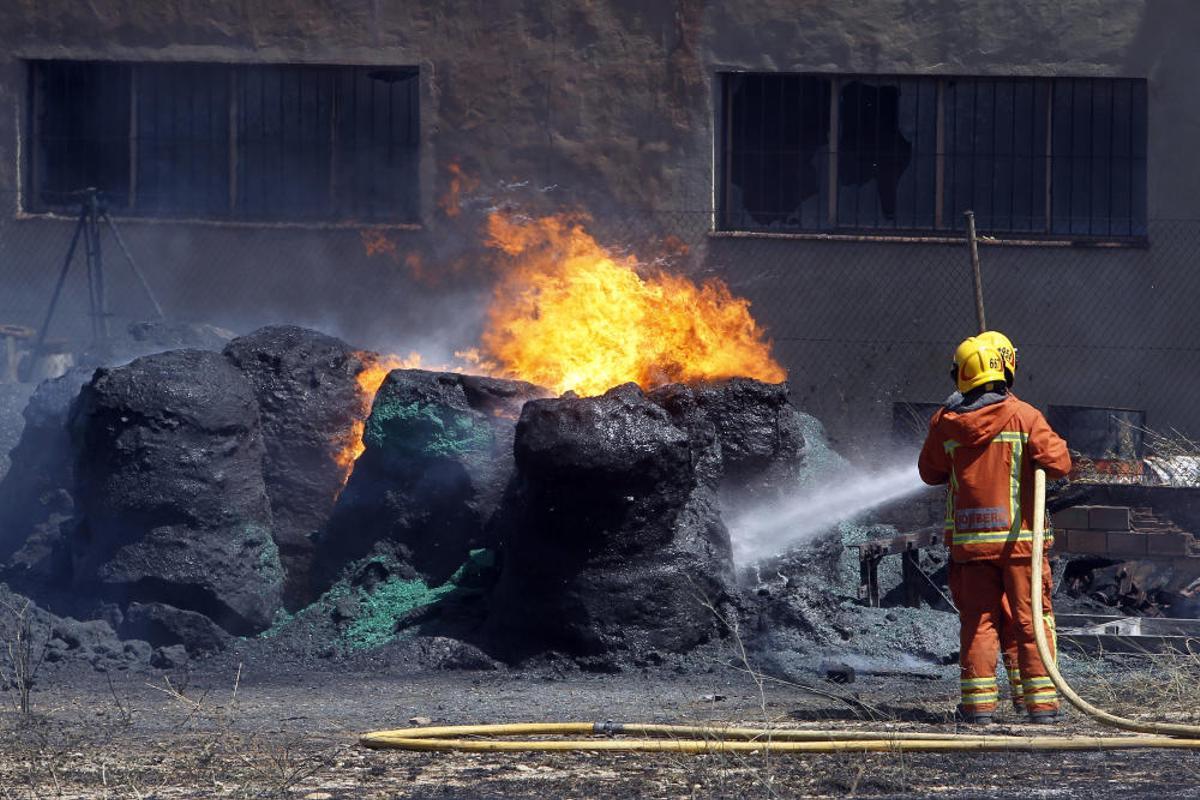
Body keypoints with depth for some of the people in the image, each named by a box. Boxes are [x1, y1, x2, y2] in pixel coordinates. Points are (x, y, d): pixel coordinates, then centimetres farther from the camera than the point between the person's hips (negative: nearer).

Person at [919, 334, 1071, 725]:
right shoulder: (1024, 416, -8)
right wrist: (1047, 444, 9)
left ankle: (978, 701, 4)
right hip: (1018, 536, -2)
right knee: (1030, 619, 3)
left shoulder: (945, 422, 1)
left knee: (978, 621, 8)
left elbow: (930, 472, 14)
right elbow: (1059, 463, -11)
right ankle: (1041, 701, 2)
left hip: (969, 539, 2)